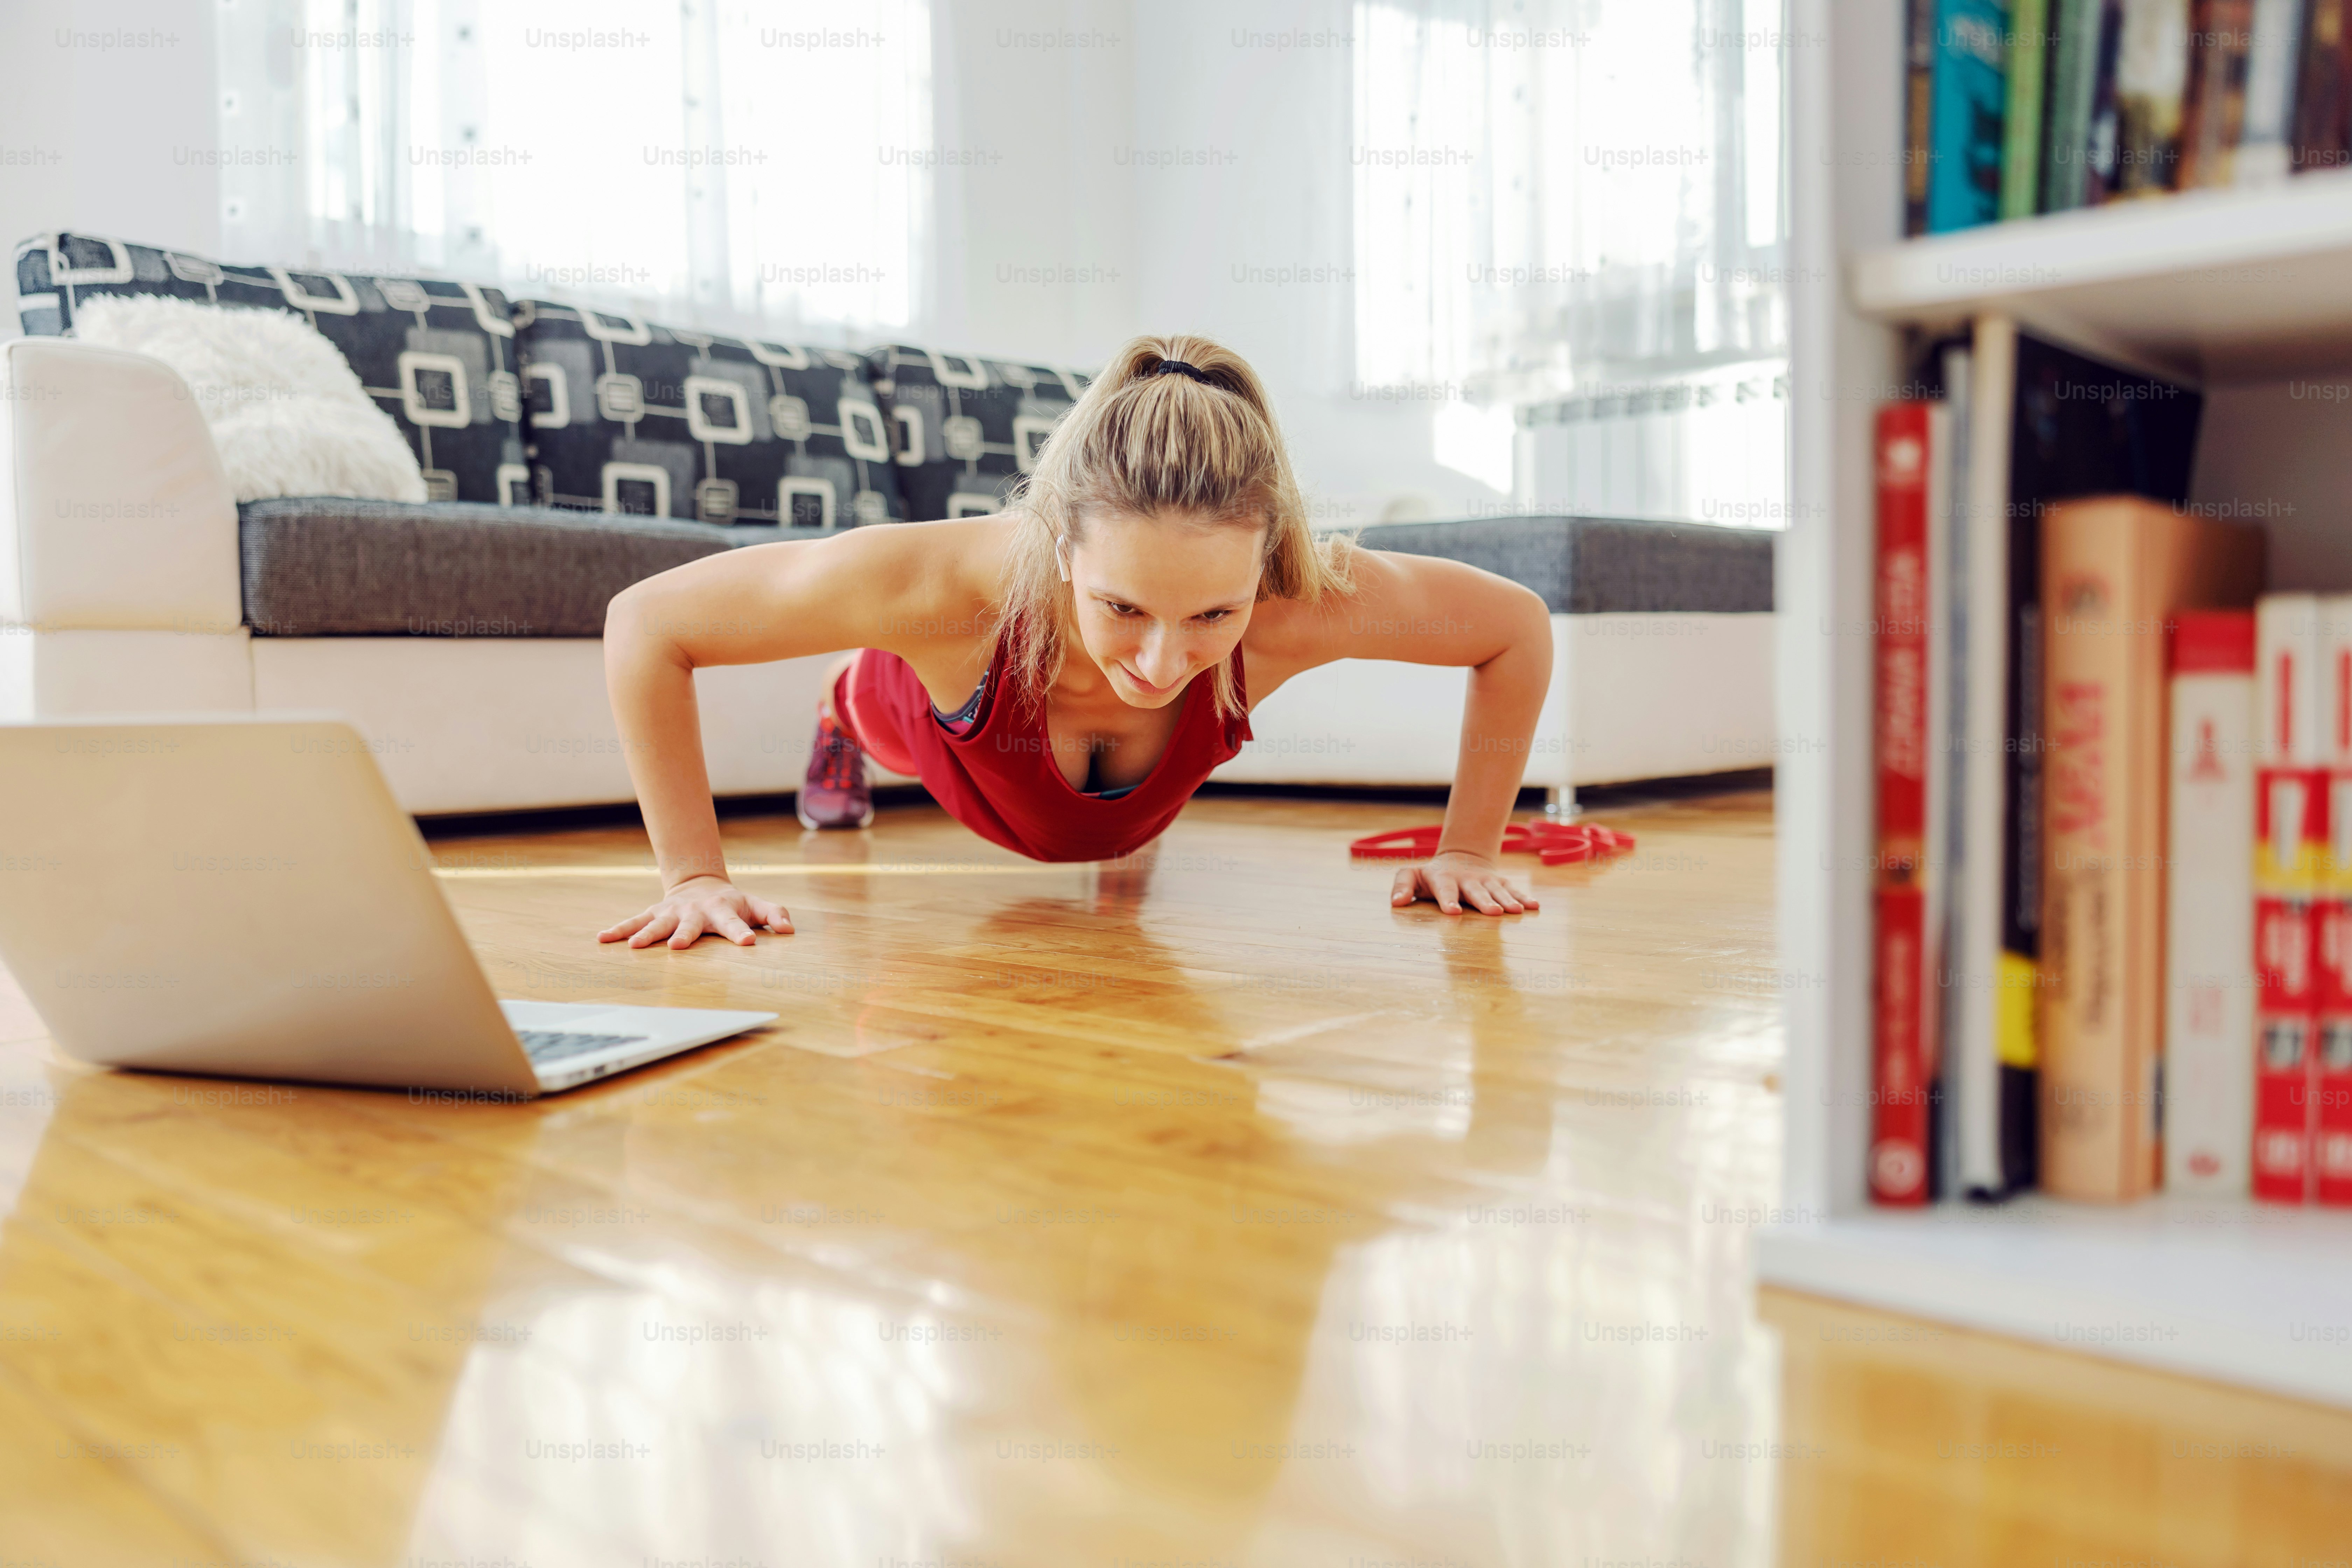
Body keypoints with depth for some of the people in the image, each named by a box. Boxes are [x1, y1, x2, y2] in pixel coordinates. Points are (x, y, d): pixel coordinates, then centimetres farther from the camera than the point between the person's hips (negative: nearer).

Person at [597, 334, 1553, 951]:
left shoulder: (1298, 603, -47)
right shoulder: (950, 584, -52)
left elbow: (1519, 628, -28)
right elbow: (644, 623, -40)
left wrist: (1467, 850, -28)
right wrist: (694, 875, -39)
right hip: (932, 717, -1)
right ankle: (840, 717, 72)